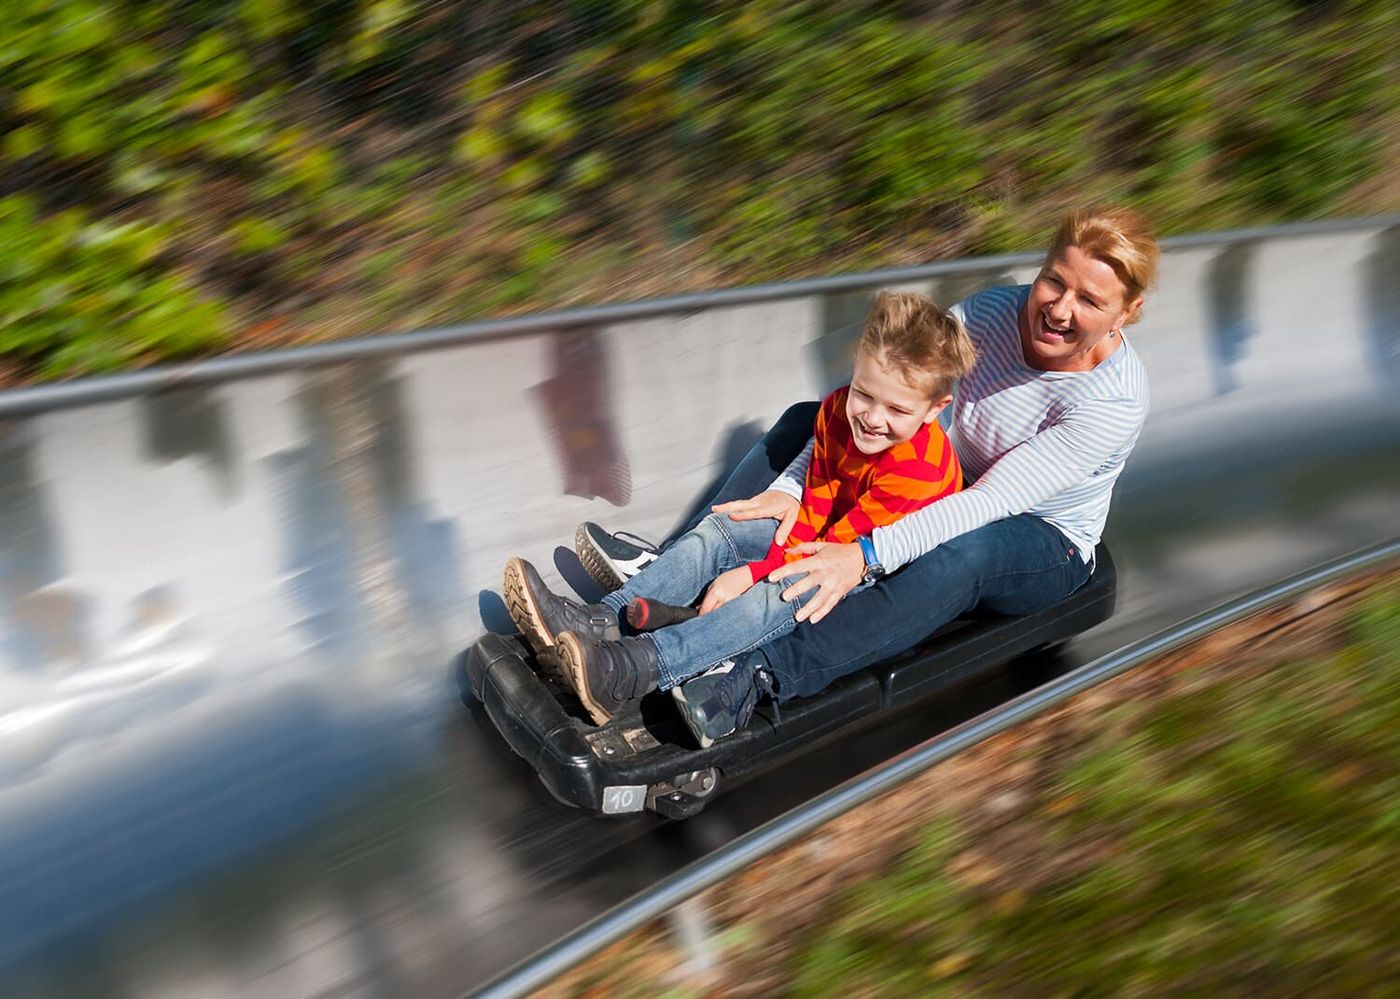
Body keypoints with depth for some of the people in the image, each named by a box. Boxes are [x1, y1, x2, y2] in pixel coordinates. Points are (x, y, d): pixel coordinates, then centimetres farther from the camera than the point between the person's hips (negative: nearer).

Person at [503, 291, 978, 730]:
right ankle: (601, 620, -19)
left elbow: (840, 547, -30)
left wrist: (752, 573, -31)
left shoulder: (919, 469, -31)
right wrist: (786, 545, -18)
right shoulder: (839, 409, -9)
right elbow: (816, 497, 0)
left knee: (774, 595, -33)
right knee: (717, 530, -7)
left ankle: (628, 672, -45)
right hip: (824, 535, 8)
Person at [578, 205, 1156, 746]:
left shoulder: (1115, 400, -27)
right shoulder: (991, 314, -15)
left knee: (964, 552, -42)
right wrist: (792, 485, -33)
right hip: (956, 492, 6)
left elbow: (994, 503, -36)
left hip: (1047, 548, -5)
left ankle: (757, 677, -53)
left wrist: (865, 555, -46)